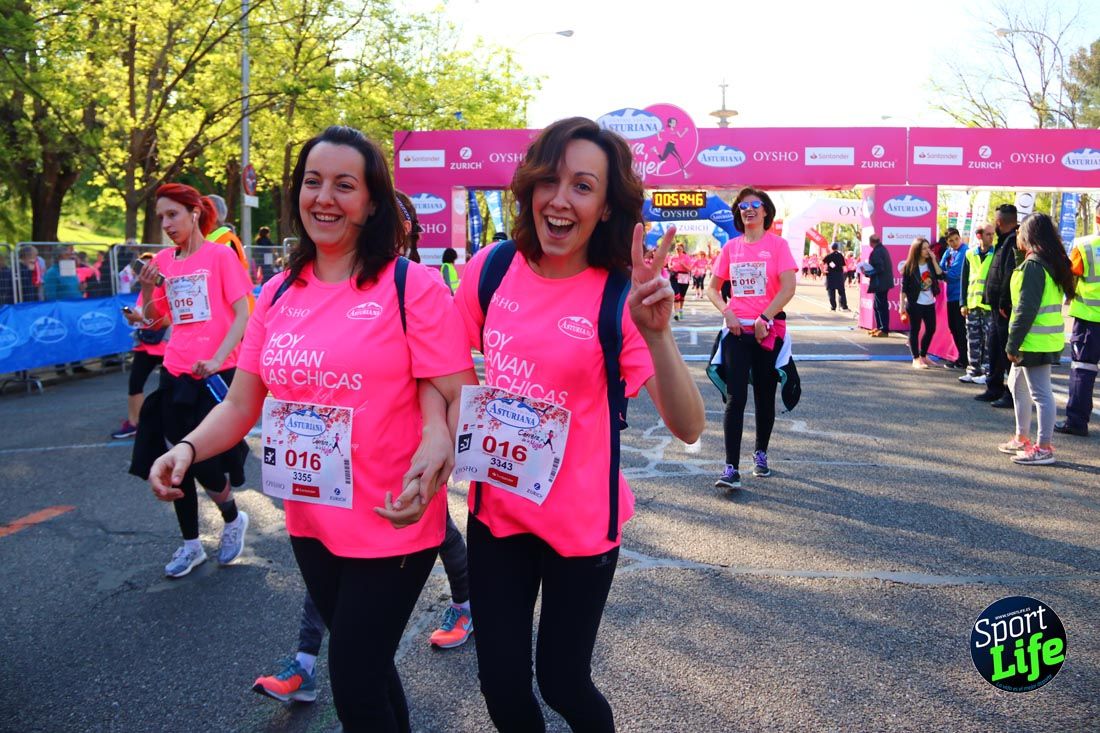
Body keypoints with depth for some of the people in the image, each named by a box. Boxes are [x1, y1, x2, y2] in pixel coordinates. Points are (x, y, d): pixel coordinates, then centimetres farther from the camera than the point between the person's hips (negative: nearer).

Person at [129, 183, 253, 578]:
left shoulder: (220, 255, -6)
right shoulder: (163, 261, 8)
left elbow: (243, 314, -10)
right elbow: (152, 319, 14)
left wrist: (217, 359, -21)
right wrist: (147, 290, -6)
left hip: (214, 373, -5)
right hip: (175, 374, 5)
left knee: (205, 460, -4)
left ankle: (233, 519, 26)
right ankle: (190, 545, 24)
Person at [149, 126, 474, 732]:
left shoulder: (411, 285, -12)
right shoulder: (278, 295, 4)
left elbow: (457, 401, -15)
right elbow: (241, 403, 8)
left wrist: (432, 466, -33)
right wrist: (188, 449, -11)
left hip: (391, 528, -5)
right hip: (309, 524, 5)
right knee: (367, 666, 22)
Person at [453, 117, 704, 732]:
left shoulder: (620, 298, -15)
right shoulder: (493, 268, -7)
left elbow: (688, 428, -22)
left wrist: (657, 334, -36)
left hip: (581, 521, -3)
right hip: (496, 508, 3)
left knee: (562, 681, 12)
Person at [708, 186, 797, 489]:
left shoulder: (776, 244, -1)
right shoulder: (731, 247, 9)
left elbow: (788, 287, -11)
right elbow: (713, 287, 13)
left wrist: (764, 319, -16)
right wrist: (726, 312, -5)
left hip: (768, 331, -1)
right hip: (737, 330, 2)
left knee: (764, 397, 10)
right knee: (736, 398, -7)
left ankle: (760, 454, 30)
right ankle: (731, 468, -9)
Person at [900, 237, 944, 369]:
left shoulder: (931, 263, 5)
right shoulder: (910, 266, -8)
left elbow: (941, 276, -10)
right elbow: (904, 287, -7)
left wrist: (934, 260, -12)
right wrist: (902, 305, -11)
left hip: (930, 303, 5)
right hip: (915, 303, -5)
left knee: (931, 329, 11)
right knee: (915, 330, -1)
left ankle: (923, 355, 27)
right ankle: (916, 359, 5)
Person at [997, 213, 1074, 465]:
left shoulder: (1033, 264, -16)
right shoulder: (1053, 262, 14)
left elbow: (1027, 309, -20)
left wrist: (1013, 343, -17)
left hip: (1035, 341, -11)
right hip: (1048, 338, 11)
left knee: (1040, 392, -6)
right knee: (1017, 384, 21)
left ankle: (1044, 448, -1)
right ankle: (1022, 438, 29)